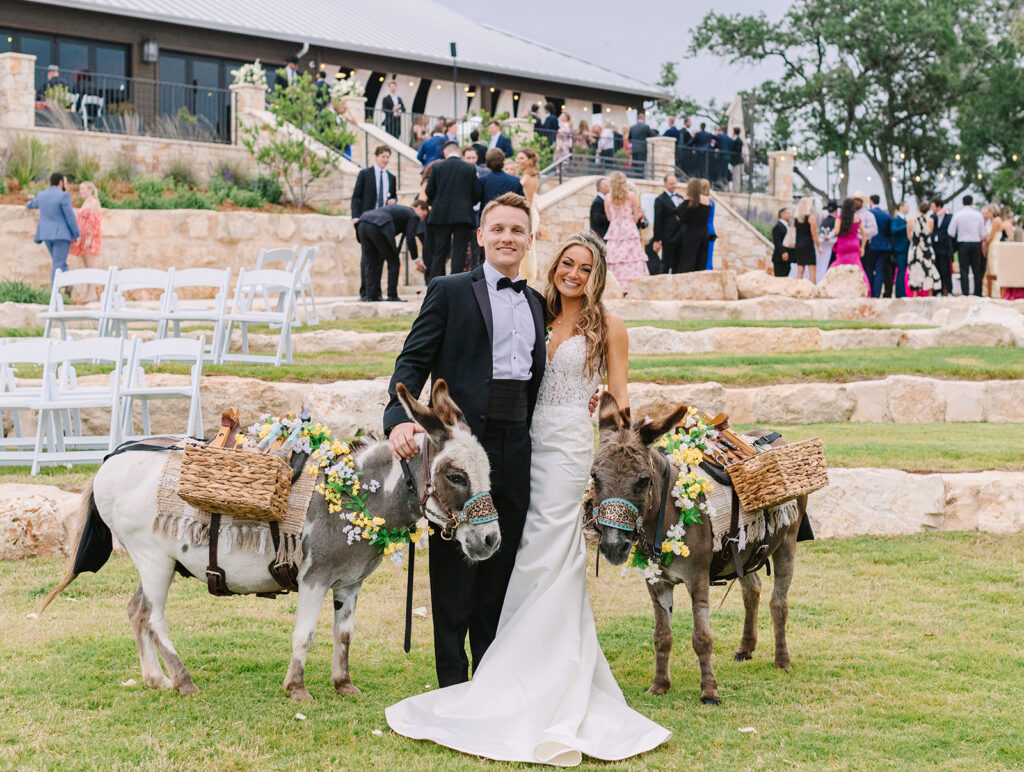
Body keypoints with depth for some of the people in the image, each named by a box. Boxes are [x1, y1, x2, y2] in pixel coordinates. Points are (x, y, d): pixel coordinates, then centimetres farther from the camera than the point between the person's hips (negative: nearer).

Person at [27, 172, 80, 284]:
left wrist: (29, 205, 53)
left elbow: (34, 203, 29)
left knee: (59, 262, 18)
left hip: (47, 234, 7)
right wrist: (76, 235, -4)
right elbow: (70, 217, -13)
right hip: (61, 234, -7)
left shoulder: (42, 195, 7)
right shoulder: (63, 196, -12)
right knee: (58, 265, -8)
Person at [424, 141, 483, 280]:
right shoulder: (470, 169, 0)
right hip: (463, 215, -1)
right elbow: (478, 193, 1)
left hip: (441, 215, 1)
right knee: (459, 252, 1)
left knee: (440, 252, 7)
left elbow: (429, 192, 2)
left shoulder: (437, 168, 0)